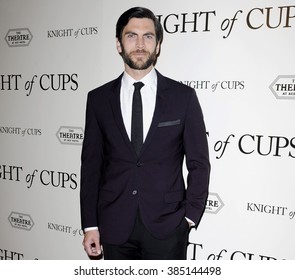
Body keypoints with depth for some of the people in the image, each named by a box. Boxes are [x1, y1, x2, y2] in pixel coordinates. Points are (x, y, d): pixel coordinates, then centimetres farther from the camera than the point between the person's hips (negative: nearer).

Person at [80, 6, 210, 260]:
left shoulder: (183, 96, -3)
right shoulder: (99, 99, 1)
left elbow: (199, 163, 0)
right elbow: (91, 165, 2)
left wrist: (189, 216, -3)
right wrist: (90, 225, 1)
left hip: (166, 226, -1)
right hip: (115, 227, 2)